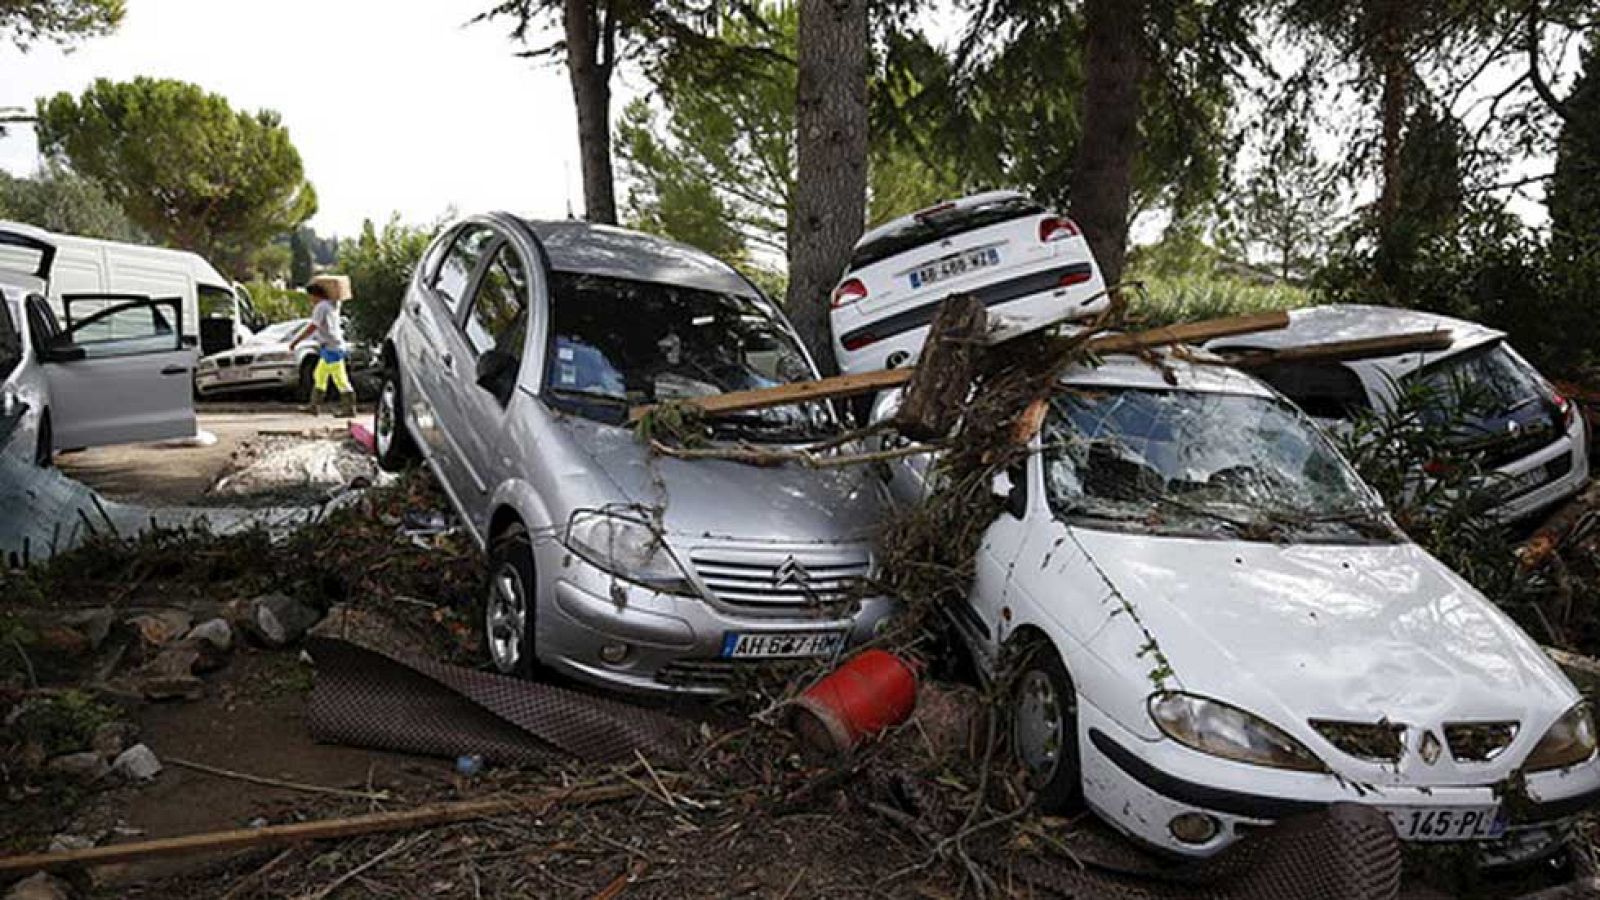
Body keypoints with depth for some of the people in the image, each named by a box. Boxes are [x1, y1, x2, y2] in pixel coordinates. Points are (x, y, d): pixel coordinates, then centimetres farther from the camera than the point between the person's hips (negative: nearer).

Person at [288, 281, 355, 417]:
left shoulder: (321, 307, -16)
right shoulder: (332, 304, 10)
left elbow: (311, 328, -20)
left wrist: (295, 341, -15)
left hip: (331, 348, -10)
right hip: (332, 348, 10)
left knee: (340, 380, -8)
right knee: (319, 376, 16)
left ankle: (349, 409, -7)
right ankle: (314, 407, 21)